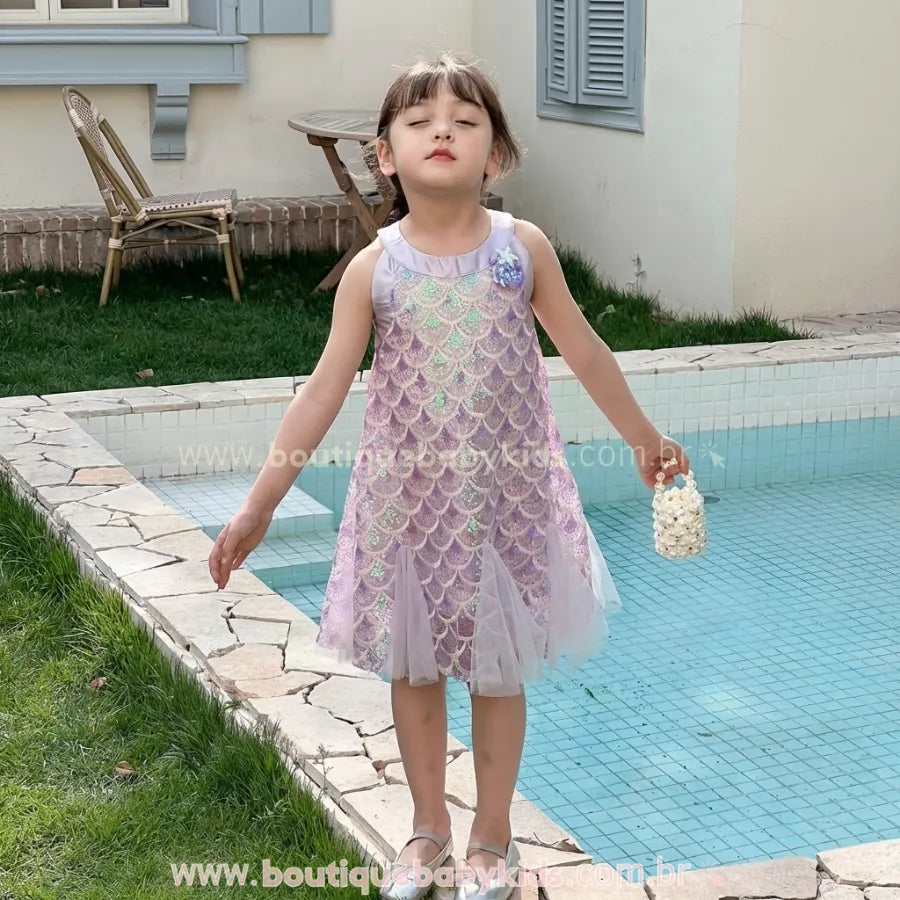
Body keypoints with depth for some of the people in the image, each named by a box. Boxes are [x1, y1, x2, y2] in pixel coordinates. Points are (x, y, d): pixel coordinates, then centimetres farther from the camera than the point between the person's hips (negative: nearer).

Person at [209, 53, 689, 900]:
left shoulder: (523, 248, -6)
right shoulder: (374, 267, -7)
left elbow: (585, 353, 7)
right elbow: (323, 390, -6)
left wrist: (645, 438, 17)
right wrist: (258, 504, -8)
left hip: (506, 494, 0)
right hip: (406, 497, 1)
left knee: (497, 670, 10)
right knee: (412, 668, 13)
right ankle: (427, 824, 34)